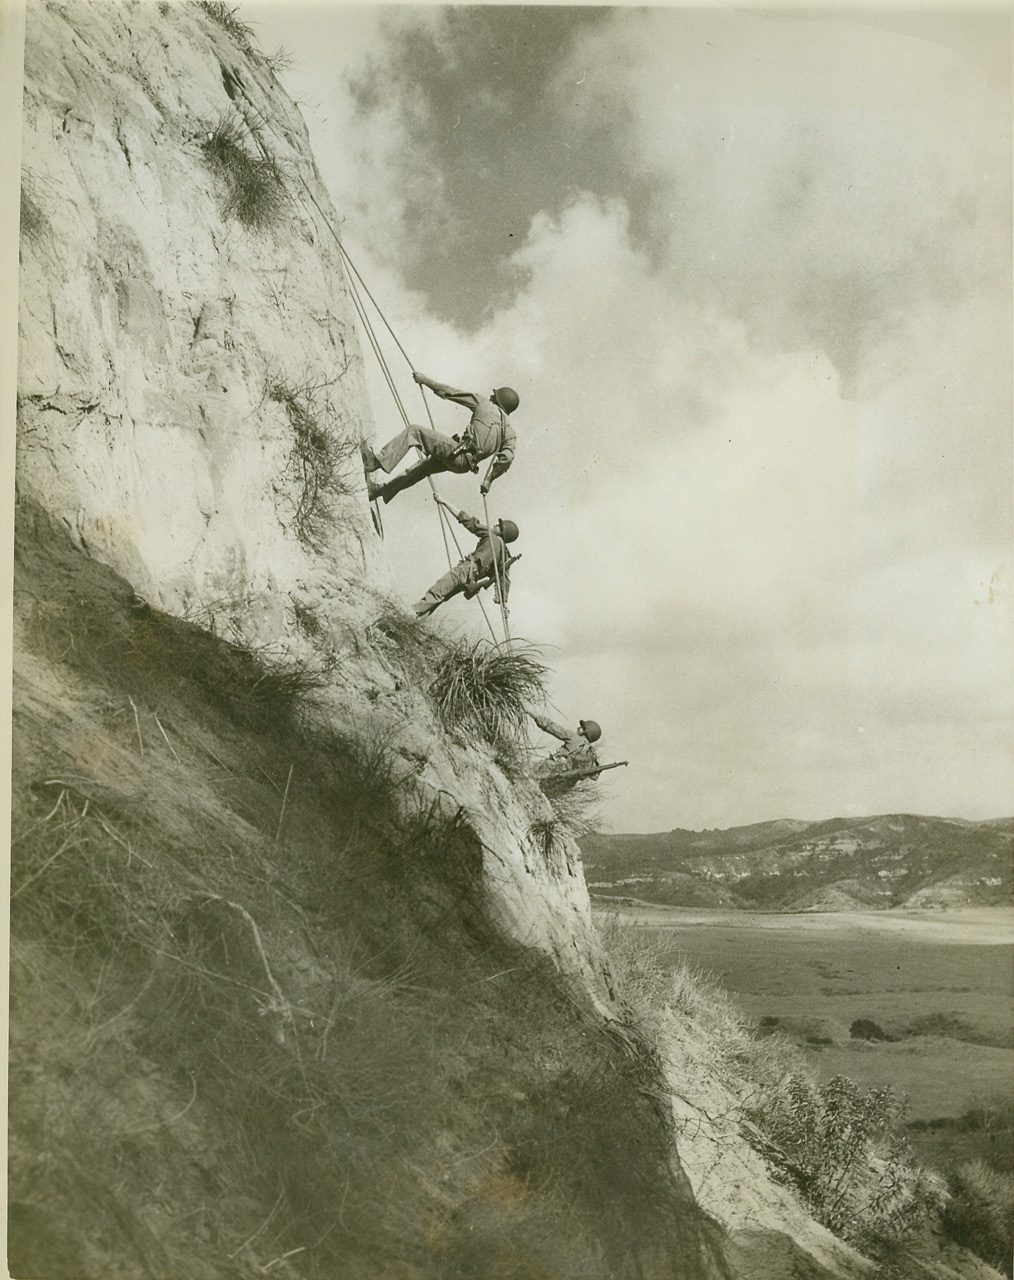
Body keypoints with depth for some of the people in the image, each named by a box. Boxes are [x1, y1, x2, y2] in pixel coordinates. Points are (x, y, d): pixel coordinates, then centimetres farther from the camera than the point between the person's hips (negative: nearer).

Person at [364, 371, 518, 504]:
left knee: (413, 432, -4)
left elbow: (450, 392, 4)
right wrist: (489, 480, 10)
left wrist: (426, 380, 14)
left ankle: (378, 462, -17)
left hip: (454, 451, -7)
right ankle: (382, 490, 32)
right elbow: (507, 458, 1)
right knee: (425, 465, 27)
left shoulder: (484, 406, 2)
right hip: (466, 464, 7)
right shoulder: (510, 433, 12)